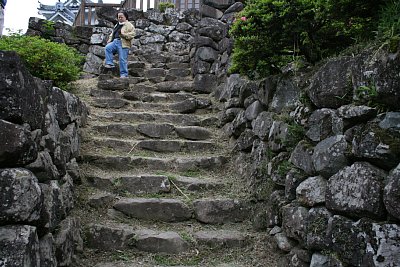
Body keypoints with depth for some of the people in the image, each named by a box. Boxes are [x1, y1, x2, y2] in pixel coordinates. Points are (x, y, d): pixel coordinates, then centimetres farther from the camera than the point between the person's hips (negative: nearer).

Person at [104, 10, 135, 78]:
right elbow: (112, 33, 34)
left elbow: (132, 35, -9)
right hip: (115, 41, 7)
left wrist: (123, 34, -18)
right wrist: (110, 39, 17)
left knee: (123, 60, -8)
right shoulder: (117, 25, 25)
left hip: (123, 44, -6)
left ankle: (124, 74, -1)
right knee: (107, 47, -22)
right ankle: (110, 63, -17)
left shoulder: (129, 25, 1)